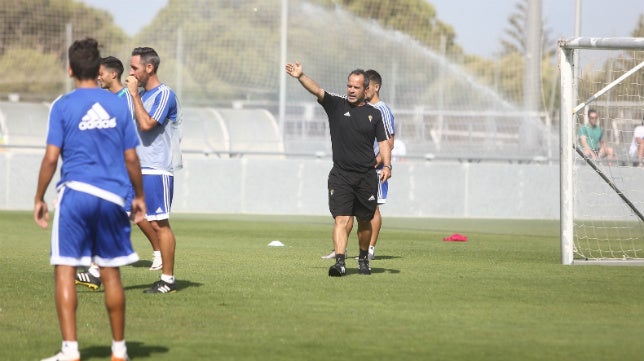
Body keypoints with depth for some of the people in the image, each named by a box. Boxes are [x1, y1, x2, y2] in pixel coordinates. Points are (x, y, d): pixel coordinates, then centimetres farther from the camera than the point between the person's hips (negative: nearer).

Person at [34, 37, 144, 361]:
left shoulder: (63, 106, -2)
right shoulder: (118, 106, 6)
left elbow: (51, 158, -6)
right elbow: (131, 158, 8)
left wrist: (39, 198, 4)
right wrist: (139, 196, 20)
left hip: (76, 192, -3)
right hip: (113, 198, 3)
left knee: (64, 271, -1)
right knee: (111, 274, 12)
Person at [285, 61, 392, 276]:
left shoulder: (373, 114, 8)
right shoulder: (337, 105, 3)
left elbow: (383, 141, 9)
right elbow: (317, 90, -12)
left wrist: (387, 165, -6)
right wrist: (300, 77, -28)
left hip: (367, 177, 2)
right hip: (340, 176, -2)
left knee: (364, 222, 12)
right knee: (341, 219, -14)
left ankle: (363, 259, 31)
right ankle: (340, 262, -22)